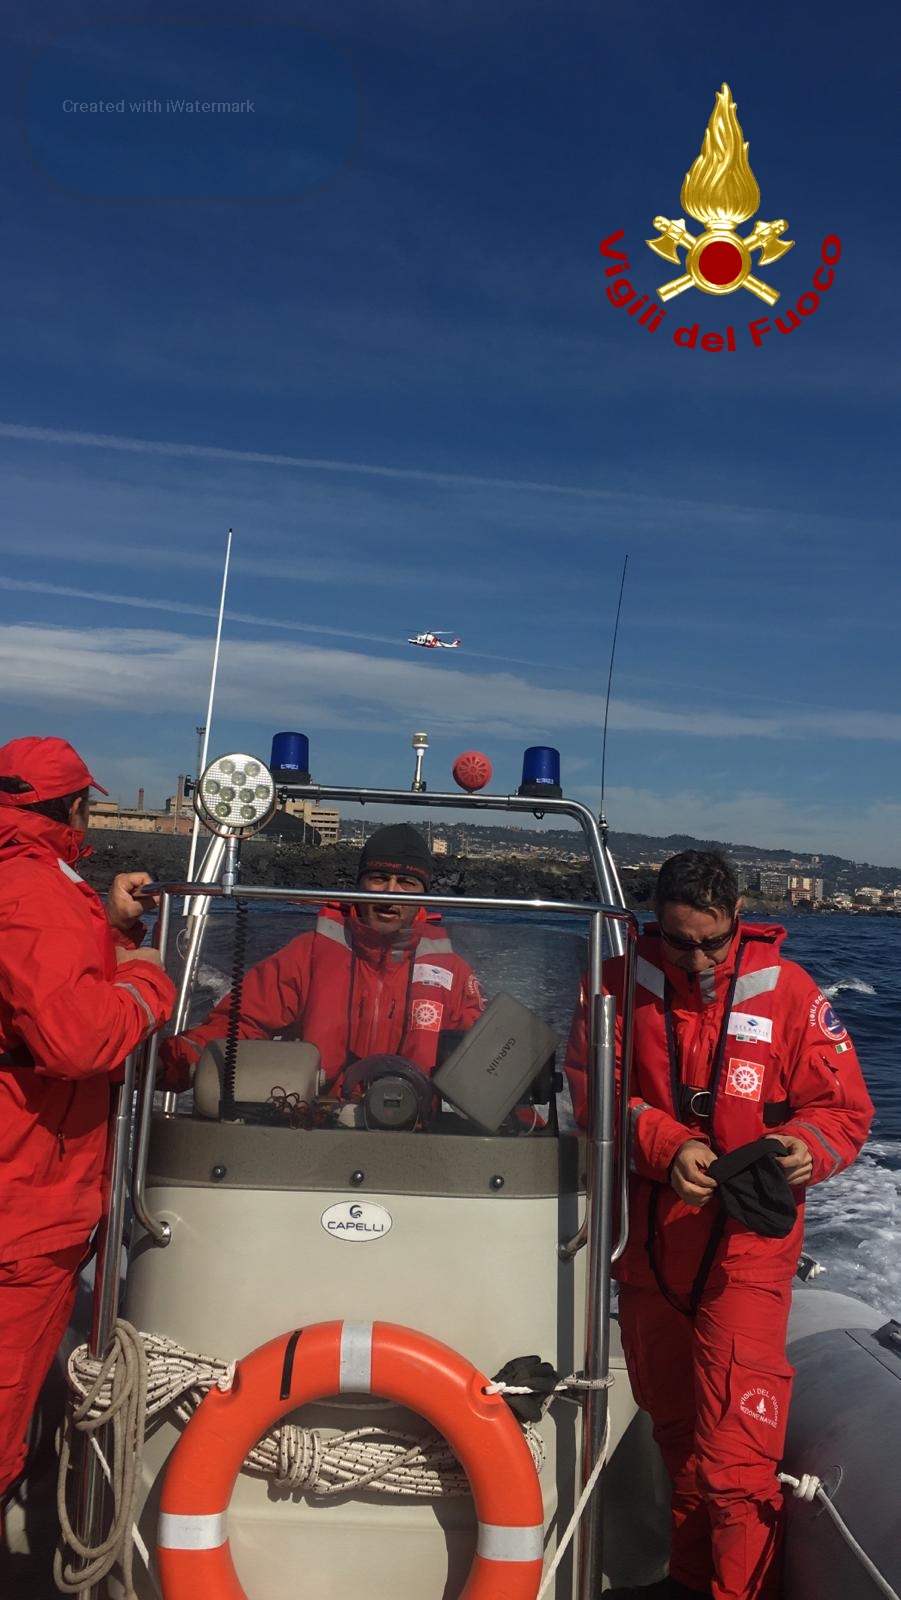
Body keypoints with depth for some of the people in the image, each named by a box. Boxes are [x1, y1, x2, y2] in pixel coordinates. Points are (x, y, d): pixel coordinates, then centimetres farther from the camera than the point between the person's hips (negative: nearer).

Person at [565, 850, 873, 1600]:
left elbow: (844, 1109, -6)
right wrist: (666, 1146, -22)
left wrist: (804, 1148, -27)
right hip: (649, 1243, 4)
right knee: (677, 1428, 21)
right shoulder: (619, 986, -4)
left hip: (744, 1249, -3)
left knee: (733, 1456, -8)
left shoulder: (788, 991, -10)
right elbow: (592, 1089, -7)